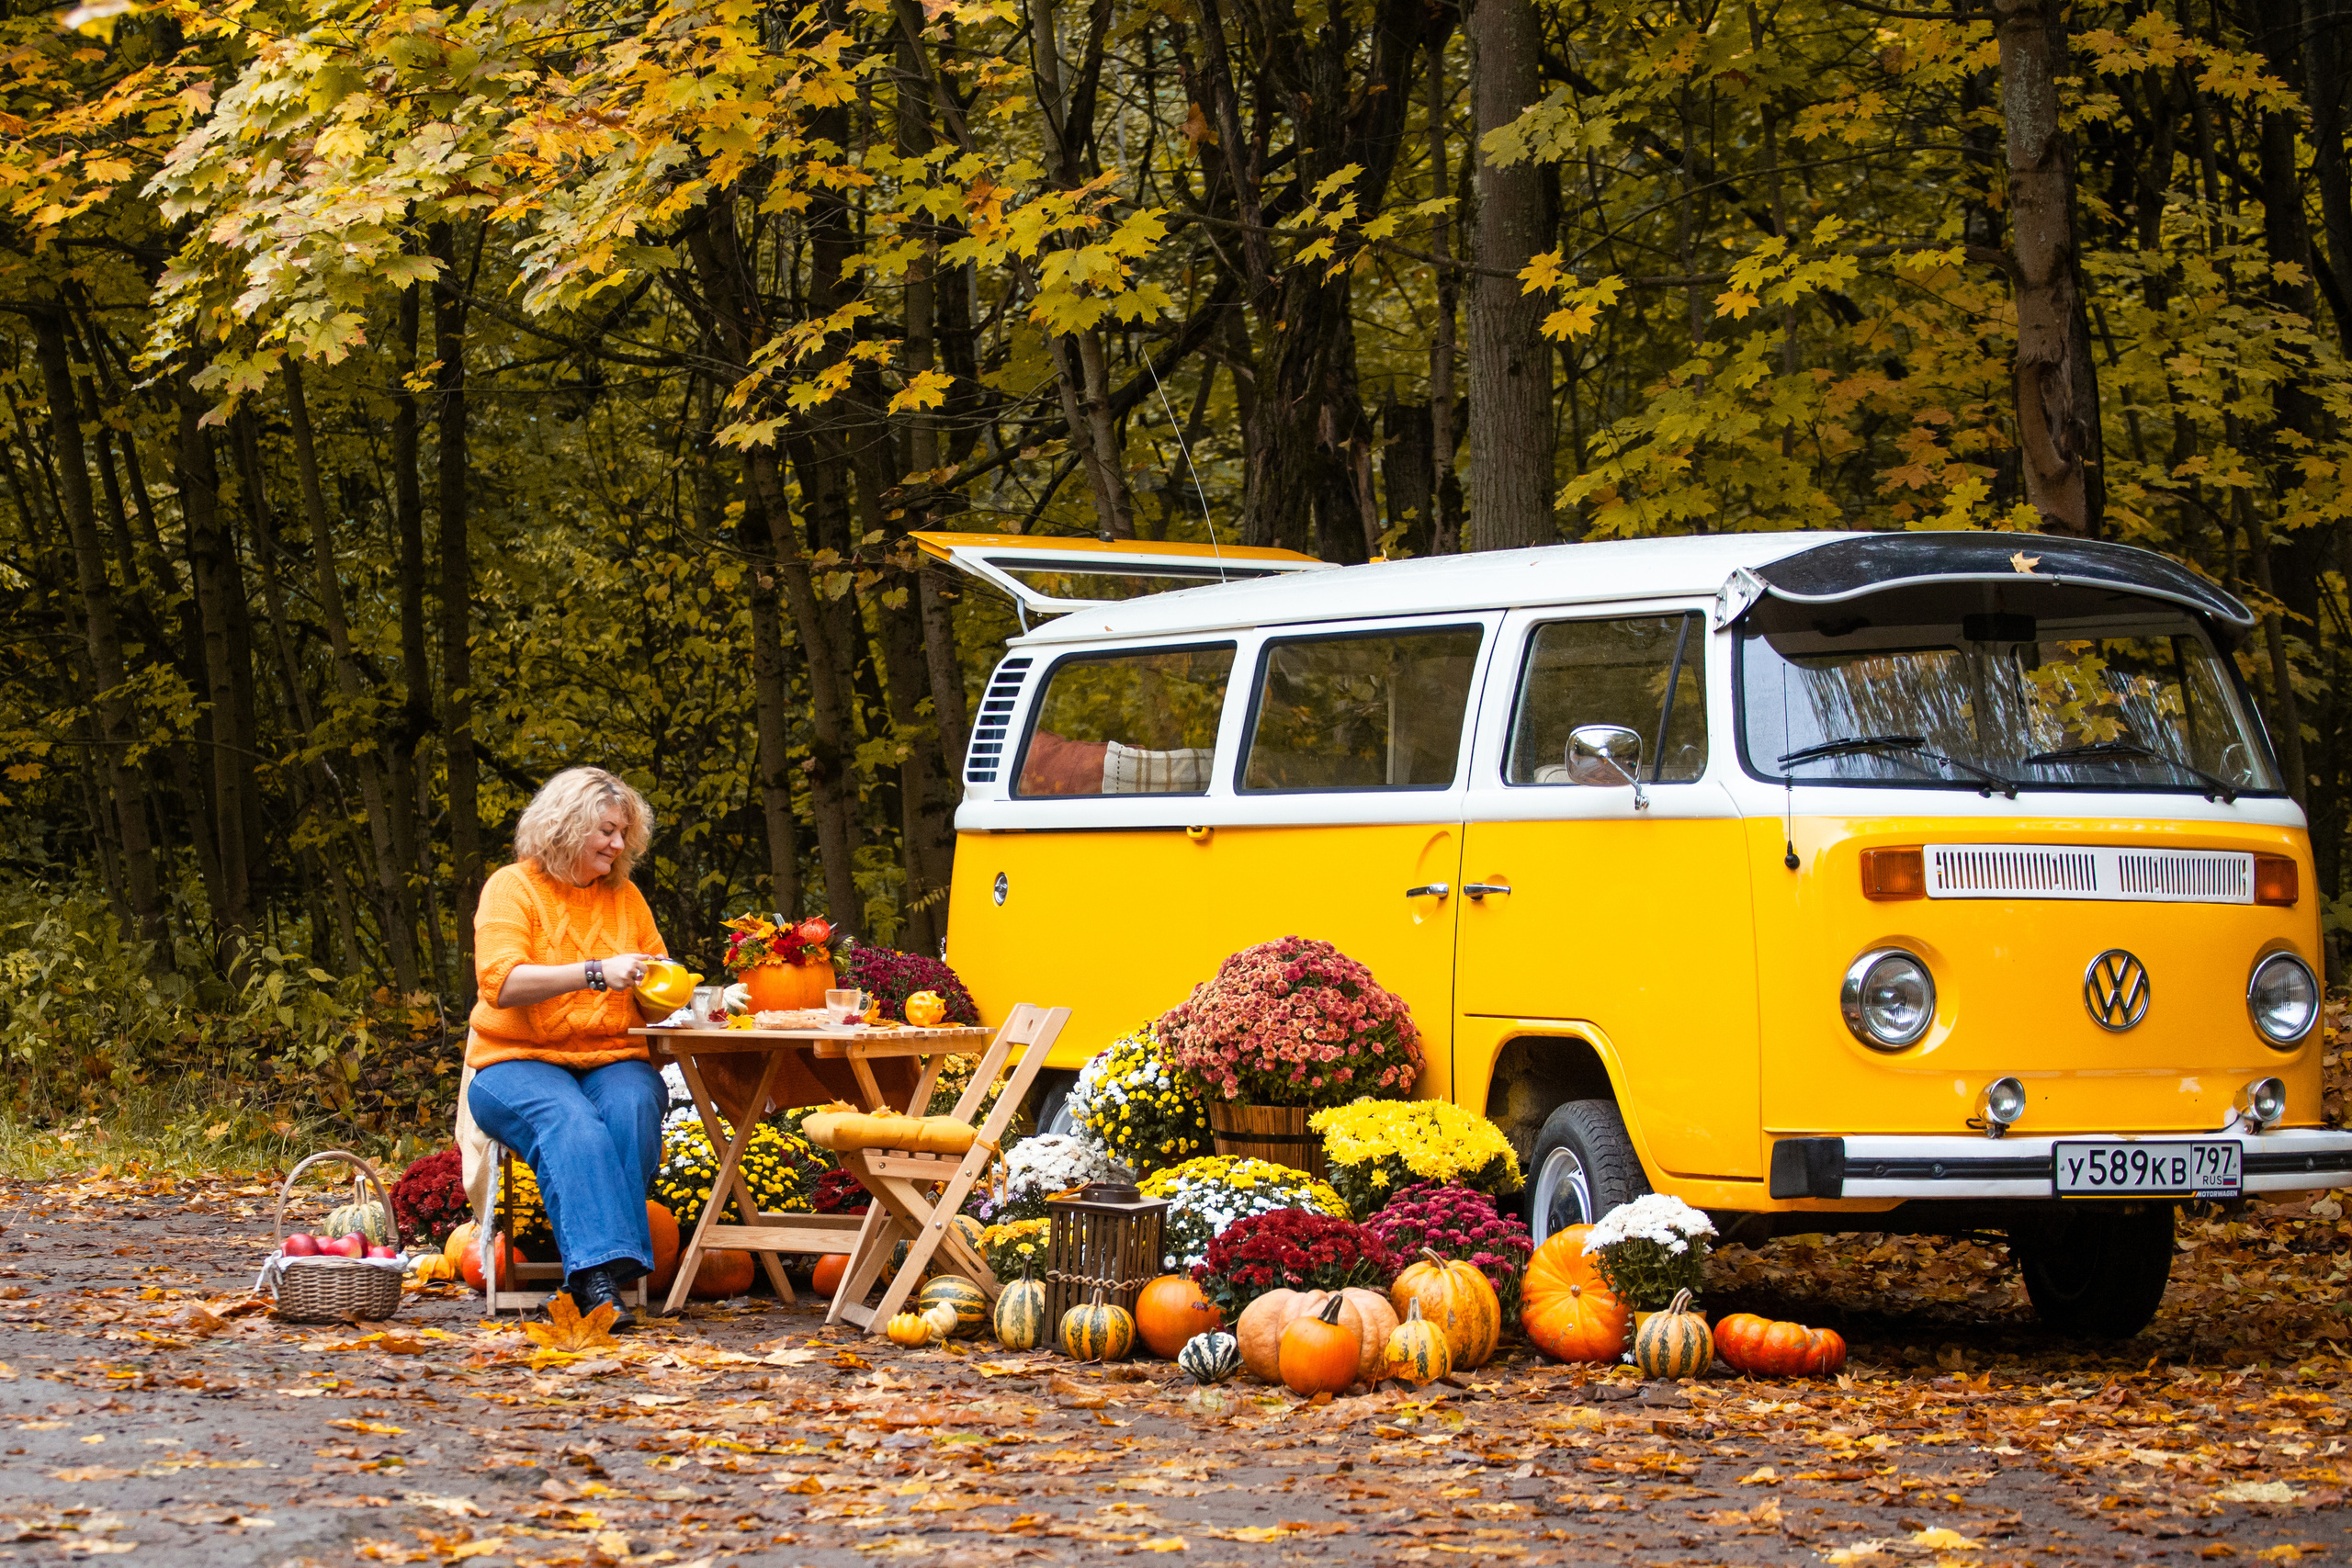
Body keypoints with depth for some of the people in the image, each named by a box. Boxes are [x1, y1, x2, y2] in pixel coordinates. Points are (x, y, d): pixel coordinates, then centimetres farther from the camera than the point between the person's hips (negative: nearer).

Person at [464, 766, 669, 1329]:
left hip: (614, 1062, 4)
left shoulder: (624, 896, 16)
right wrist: (595, 973, -25)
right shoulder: (512, 887, 0)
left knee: (631, 1108, -32)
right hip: (519, 1063, -4)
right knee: (571, 1124, -36)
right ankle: (600, 1271, -46)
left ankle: (596, 1276, -35)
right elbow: (501, 983, -15)